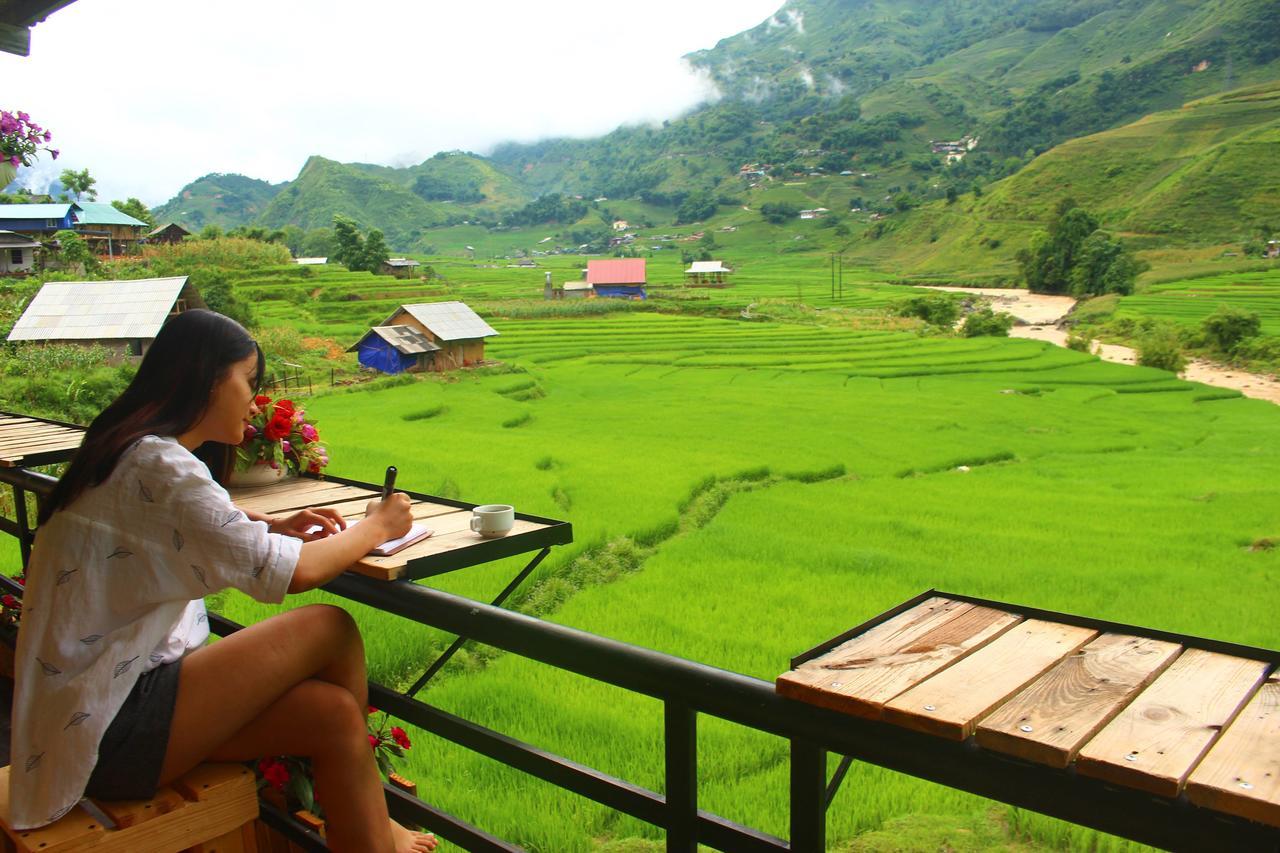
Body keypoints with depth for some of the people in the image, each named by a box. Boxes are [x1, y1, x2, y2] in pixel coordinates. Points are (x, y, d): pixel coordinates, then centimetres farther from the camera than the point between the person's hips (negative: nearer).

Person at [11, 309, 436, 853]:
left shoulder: (129, 454, 11)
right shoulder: (159, 467, -20)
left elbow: (203, 531, 32)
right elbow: (294, 574, -20)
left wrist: (275, 525, 13)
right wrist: (376, 527, -2)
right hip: (104, 732, -9)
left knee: (334, 712, -5)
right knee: (331, 630, -13)